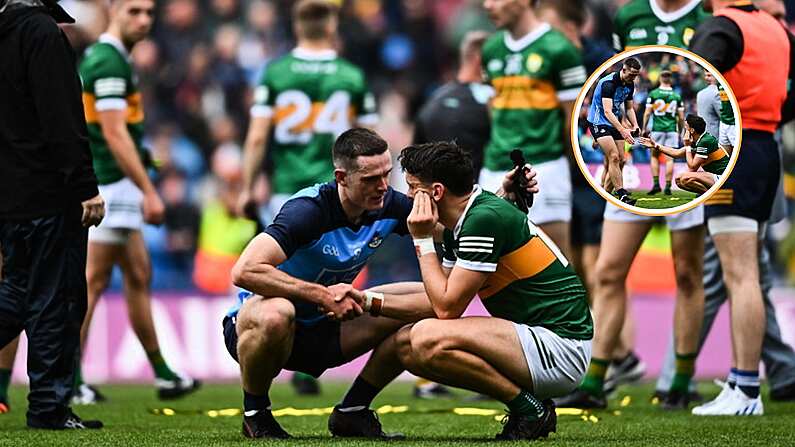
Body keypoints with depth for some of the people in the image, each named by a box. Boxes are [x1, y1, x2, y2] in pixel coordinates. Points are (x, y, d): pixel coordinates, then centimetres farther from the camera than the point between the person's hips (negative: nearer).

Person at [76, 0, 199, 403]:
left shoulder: (101, 58, 16)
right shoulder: (109, 63, -16)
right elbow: (114, 133, -22)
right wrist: (149, 191, -22)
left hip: (116, 188, 10)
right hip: (111, 186, -10)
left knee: (138, 276, 14)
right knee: (94, 281, -7)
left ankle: (164, 376, 20)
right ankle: (69, 380, -4)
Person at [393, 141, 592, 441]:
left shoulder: (486, 219, -18)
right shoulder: (459, 226, 12)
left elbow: (447, 308, -16)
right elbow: (440, 303, 13)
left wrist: (422, 241, -9)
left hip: (561, 347, -10)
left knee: (428, 340, -25)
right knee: (406, 343, 6)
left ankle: (529, 410, -9)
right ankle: (526, 402, 8)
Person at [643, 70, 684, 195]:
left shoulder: (653, 94, -2)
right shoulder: (677, 96, 4)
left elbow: (647, 113, -3)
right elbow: (681, 117, 5)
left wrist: (644, 128, 6)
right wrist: (680, 131, 17)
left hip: (657, 129, -1)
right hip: (672, 130, 1)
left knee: (654, 156, 12)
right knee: (669, 159, 2)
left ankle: (656, 184, 1)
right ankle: (667, 187, -2)